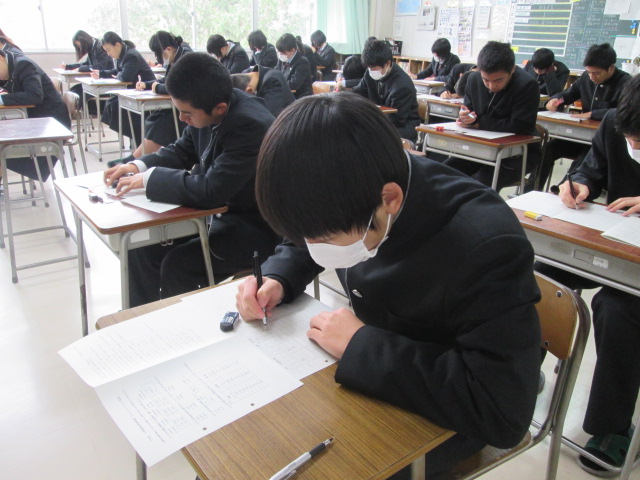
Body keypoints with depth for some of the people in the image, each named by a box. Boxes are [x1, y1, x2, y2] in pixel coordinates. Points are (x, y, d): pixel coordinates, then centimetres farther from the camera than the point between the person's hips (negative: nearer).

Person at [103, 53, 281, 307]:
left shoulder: (251, 125, -30)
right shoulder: (208, 110, -6)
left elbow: (210, 190, -33)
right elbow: (182, 150, 12)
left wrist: (149, 178, -20)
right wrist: (136, 166, -4)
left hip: (253, 229, -8)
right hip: (217, 210, 8)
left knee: (177, 265, -21)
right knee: (143, 246, 4)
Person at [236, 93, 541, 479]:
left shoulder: (486, 246, -34)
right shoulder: (357, 206, -15)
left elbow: (504, 413, -36)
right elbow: (305, 239, 7)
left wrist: (362, 346, -32)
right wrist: (277, 279, -14)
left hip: (441, 411, -5)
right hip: (368, 369, 6)